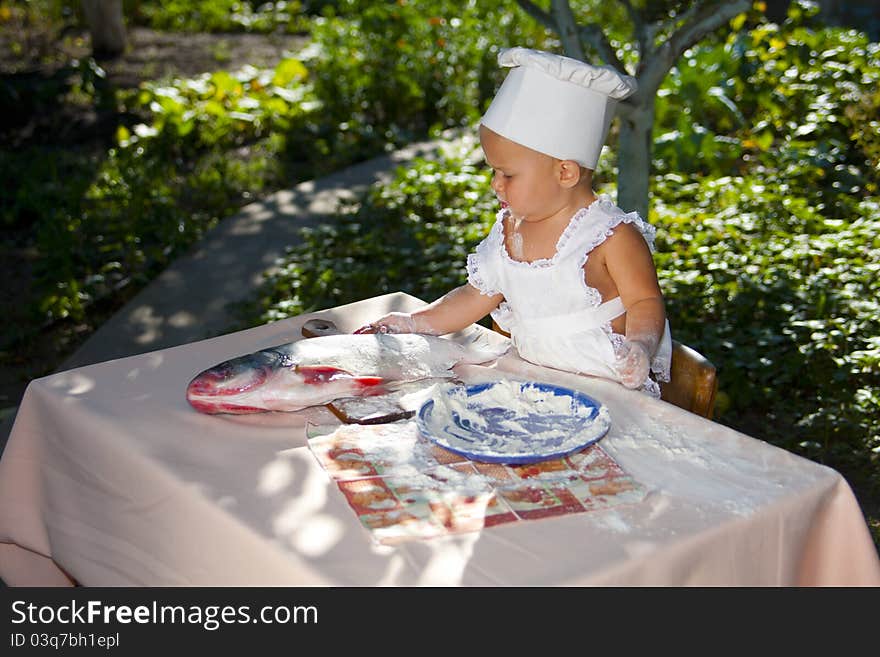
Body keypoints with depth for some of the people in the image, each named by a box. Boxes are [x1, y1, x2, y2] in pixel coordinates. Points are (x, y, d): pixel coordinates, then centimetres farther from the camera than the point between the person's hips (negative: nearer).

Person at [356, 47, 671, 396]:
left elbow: (646, 301, -7)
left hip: (608, 388, -6)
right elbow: (479, 295, 18)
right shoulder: (510, 230, 8)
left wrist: (639, 347, -27)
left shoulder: (613, 236, -12)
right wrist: (415, 323, 15)